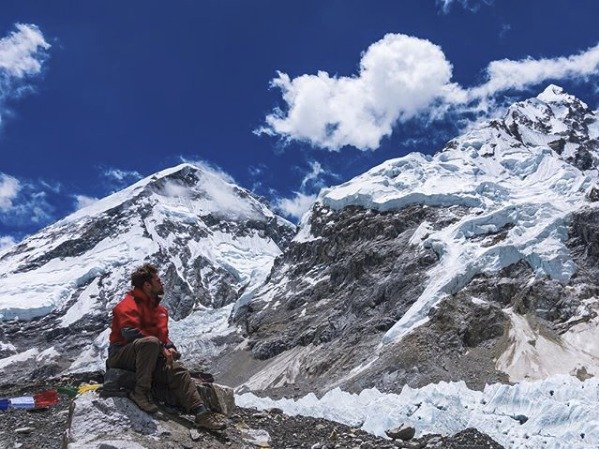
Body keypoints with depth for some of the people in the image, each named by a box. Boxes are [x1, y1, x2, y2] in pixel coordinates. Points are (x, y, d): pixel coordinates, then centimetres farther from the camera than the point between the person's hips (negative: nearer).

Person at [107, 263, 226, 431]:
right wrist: (162, 349, -24)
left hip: (147, 357, 8)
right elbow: (130, 333, -24)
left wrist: (169, 348, -5)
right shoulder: (128, 305, -10)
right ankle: (140, 392, -28)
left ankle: (201, 413, -19)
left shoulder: (157, 308, 18)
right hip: (121, 355, -8)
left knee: (177, 369, -13)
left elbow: (162, 334, 20)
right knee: (151, 342, -37)